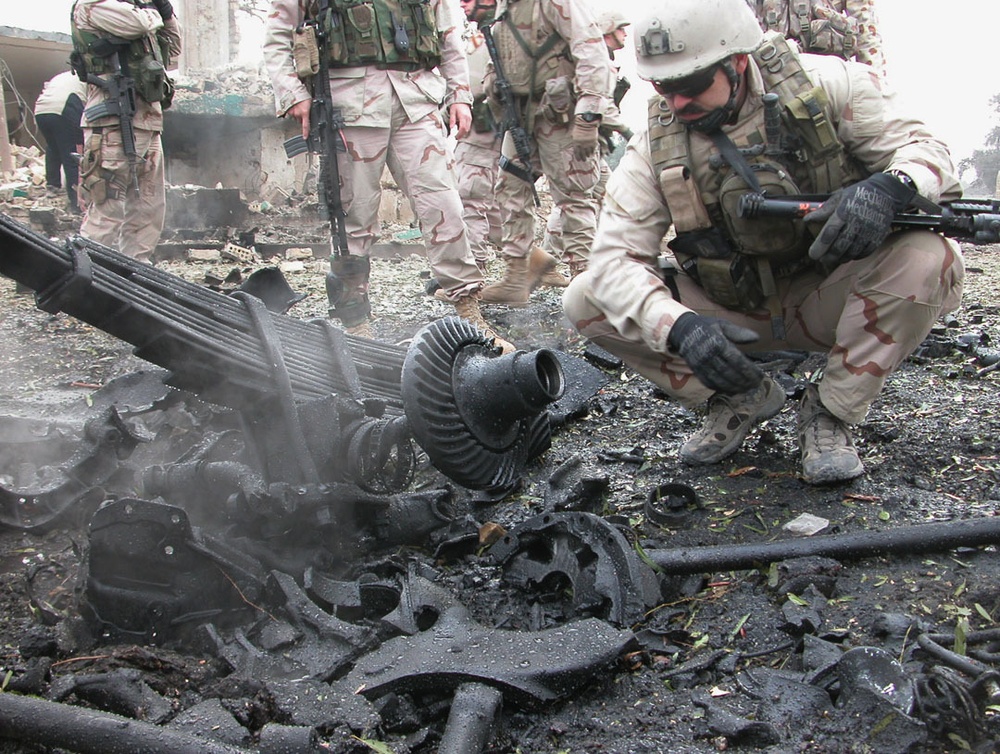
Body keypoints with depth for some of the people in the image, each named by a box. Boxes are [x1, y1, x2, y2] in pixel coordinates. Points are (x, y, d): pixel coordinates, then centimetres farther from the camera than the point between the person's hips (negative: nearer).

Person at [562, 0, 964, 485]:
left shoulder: (823, 85, -13)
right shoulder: (656, 143, -11)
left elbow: (923, 149, -11)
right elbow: (615, 256, -18)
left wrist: (890, 187, -38)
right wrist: (678, 326, -38)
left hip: (825, 300, -1)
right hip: (730, 316, 2)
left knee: (928, 258, -31)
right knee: (585, 302, -16)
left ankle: (829, 413, -10)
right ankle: (742, 399, -2)